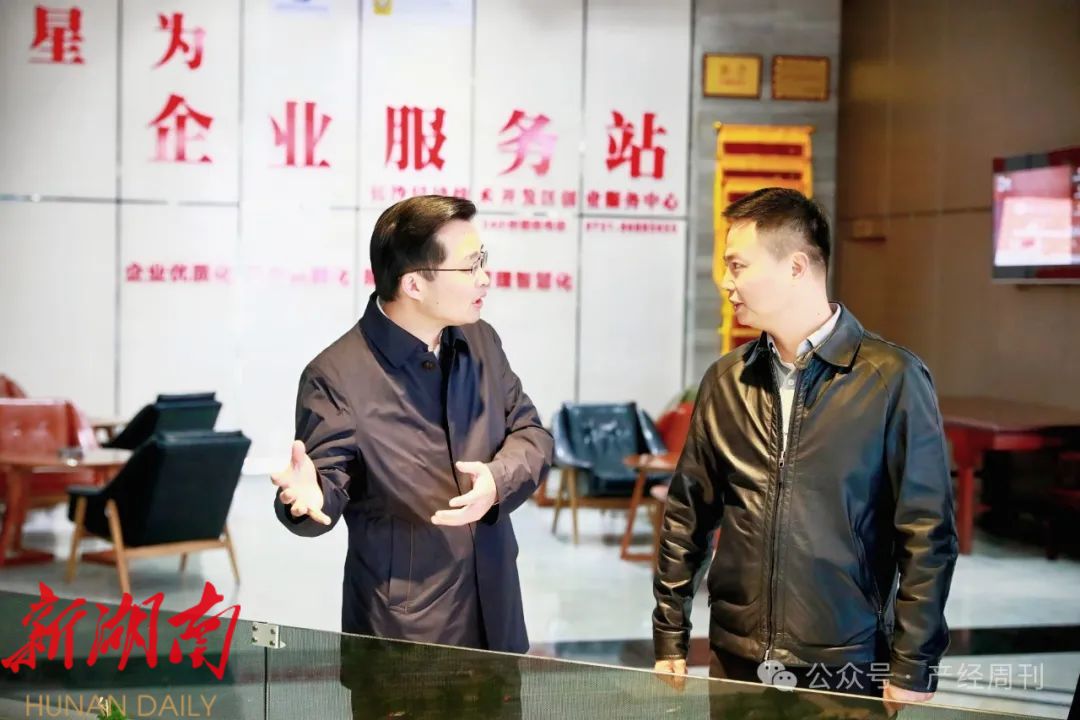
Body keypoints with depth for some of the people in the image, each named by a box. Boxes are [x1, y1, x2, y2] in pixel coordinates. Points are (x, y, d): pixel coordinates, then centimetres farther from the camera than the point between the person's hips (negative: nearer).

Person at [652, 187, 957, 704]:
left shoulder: (891, 379, -8)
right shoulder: (725, 381, 6)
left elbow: (926, 535, -8)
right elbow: (686, 516, 11)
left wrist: (912, 669, -9)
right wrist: (669, 641, 7)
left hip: (846, 672, -4)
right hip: (734, 663, 4)